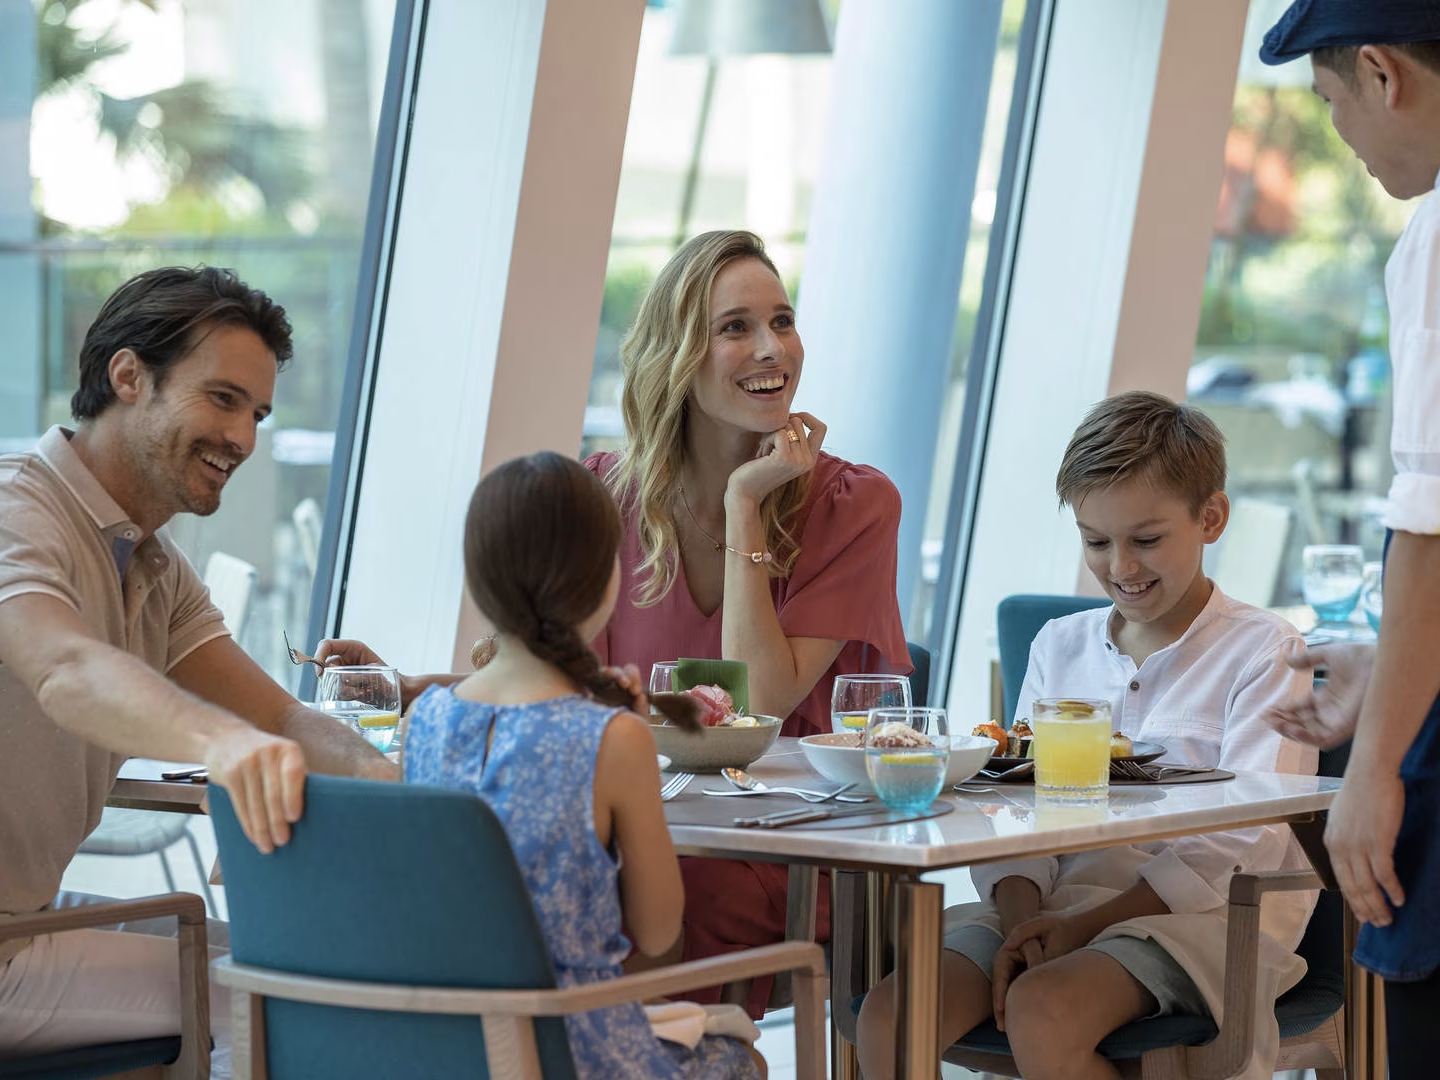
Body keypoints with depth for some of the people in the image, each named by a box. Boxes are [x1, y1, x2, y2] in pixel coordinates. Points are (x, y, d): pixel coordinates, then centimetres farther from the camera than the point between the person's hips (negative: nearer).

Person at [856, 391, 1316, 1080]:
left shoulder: (1262, 650, 1)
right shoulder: (1059, 646, 19)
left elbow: (1247, 843, -9)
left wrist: (1089, 923, -17)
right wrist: (1022, 919, -10)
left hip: (1201, 916, -5)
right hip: (1058, 902, 5)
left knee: (1042, 1013, -34)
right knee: (888, 1017, -20)